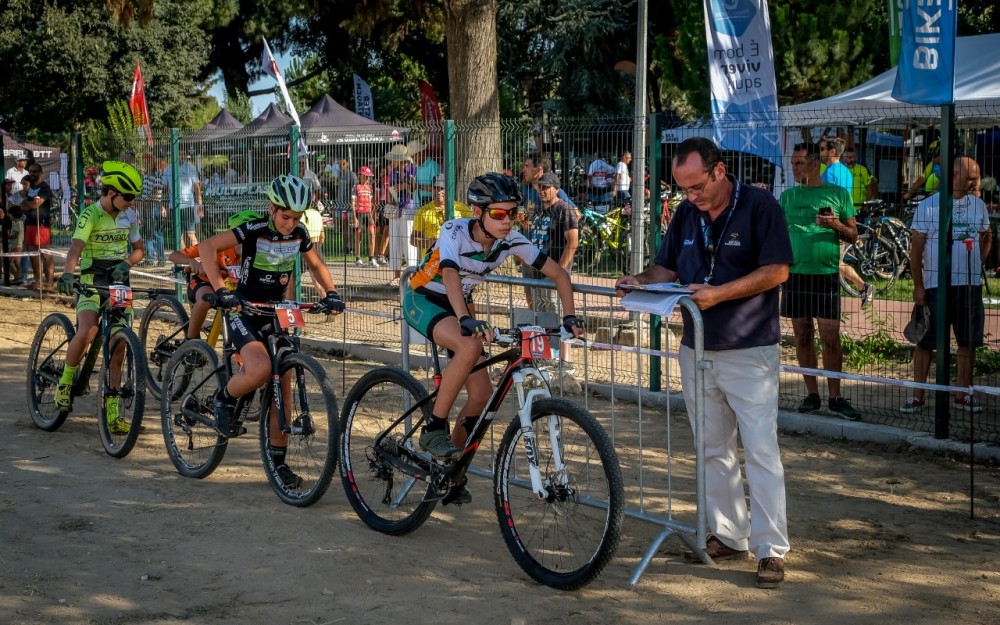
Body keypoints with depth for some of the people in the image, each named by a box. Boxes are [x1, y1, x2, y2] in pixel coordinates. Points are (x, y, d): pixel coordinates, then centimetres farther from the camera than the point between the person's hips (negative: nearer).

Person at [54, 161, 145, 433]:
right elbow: (75, 248, -25)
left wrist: (126, 263, -7)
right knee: (86, 333, -29)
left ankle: (112, 412, 5)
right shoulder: (90, 215, -11)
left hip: (119, 284, 5)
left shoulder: (129, 216, 7)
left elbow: (138, 249, 16)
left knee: (118, 347, 0)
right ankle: (65, 381, -4)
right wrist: (67, 274, -45)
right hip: (92, 283, -5)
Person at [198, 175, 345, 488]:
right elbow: (208, 247, -26)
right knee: (260, 369, -31)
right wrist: (220, 289, -36)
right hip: (245, 313, -5)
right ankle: (223, 399, 1)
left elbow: (316, 265, 17)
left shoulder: (299, 234, -1)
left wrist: (330, 292, 0)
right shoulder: (254, 230, -17)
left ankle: (278, 461, 11)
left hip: (276, 314, 5)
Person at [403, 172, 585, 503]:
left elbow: (558, 273, -10)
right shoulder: (455, 232, -29)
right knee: (470, 346, -36)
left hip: (457, 304, 6)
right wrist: (466, 321, -63)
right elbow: (450, 276, -47)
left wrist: (570, 317, -24)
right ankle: (434, 429, -22)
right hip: (423, 300, -6)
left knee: (482, 395, -4)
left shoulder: (511, 240, -15)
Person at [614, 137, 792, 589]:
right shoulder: (687, 213, 8)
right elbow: (667, 267, 15)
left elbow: (776, 270, -15)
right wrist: (642, 281, -6)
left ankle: (771, 549, -3)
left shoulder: (759, 205, -10)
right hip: (697, 349, 6)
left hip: (749, 351, -6)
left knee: (760, 450, -6)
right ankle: (728, 535, 23)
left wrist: (719, 293, -22)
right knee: (713, 449, 12)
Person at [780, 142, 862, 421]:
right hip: (794, 273, 3)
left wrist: (836, 225, -14)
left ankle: (835, 397, 3)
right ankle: (811, 395, 14)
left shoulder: (838, 194, 3)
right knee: (803, 336, 5)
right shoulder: (787, 196, 10)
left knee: (831, 337, -6)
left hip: (826, 274, -3)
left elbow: (853, 235, 5)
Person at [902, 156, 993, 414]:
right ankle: (918, 397, 5)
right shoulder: (928, 206, -5)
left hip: (970, 285, 4)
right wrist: (918, 285, -8)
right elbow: (916, 248, -4)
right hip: (936, 285, -4)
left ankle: (963, 394, 17)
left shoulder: (978, 205, 8)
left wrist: (977, 264, 11)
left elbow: (987, 237, 24)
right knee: (925, 342, -1)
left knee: (968, 342, 7)